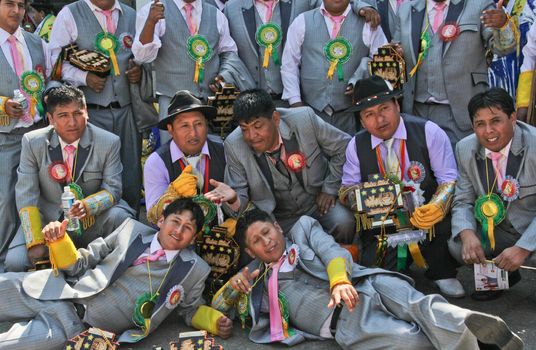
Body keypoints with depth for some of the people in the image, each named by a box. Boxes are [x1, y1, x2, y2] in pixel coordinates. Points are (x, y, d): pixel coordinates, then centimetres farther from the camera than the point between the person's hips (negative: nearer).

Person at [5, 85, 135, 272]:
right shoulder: (32, 142, -6)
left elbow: (112, 189, -7)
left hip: (91, 220, 0)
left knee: (120, 217, -31)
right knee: (15, 262, -20)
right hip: (48, 220, 1)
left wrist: (87, 206, -31)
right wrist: (35, 242, -16)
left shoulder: (109, 143, -9)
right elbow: (26, 195, -6)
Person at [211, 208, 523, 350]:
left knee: (420, 306, -31)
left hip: (364, 285, 1)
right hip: (345, 322, 0)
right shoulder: (258, 276, 29)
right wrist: (234, 286, 8)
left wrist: (340, 280, -15)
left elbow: (334, 252, 8)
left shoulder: (303, 228, 25)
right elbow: (218, 305, 32)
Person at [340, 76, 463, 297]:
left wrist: (436, 207, -30)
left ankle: (441, 272, -2)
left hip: (426, 220, -1)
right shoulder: (356, 146, 3)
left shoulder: (429, 132, -5)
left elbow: (450, 180, -8)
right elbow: (347, 189, 10)